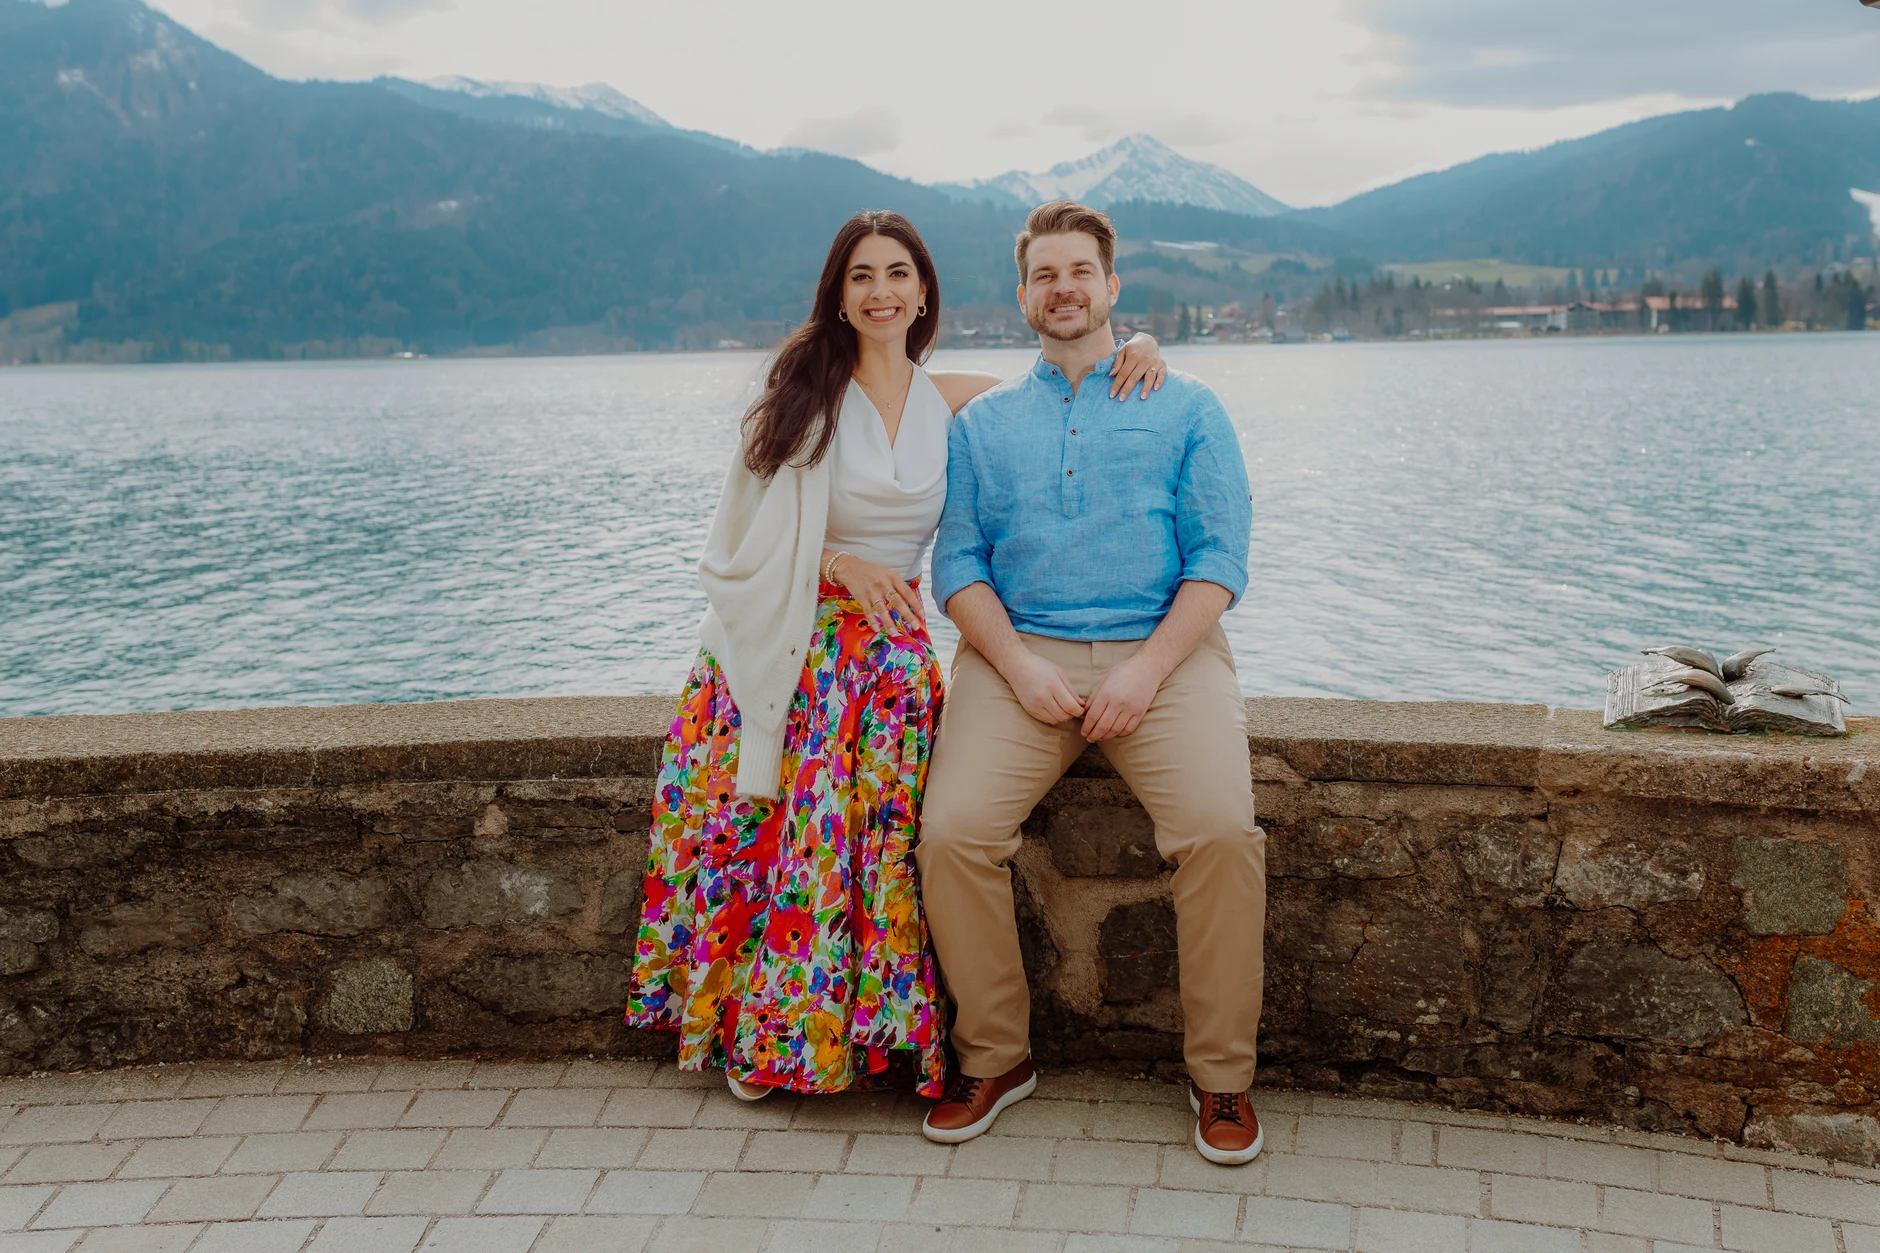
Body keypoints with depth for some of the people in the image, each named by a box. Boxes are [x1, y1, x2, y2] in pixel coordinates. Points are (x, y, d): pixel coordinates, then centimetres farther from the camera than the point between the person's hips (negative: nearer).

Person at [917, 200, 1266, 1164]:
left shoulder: (1185, 409, 13)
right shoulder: (982, 422, 19)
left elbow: (1219, 559, 3)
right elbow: (958, 562, 8)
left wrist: (1145, 670, -12)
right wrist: (1018, 664, -10)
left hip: (1160, 652, -1)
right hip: (1018, 652, 2)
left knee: (1223, 831, -26)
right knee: (951, 831, -23)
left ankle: (1221, 1073, -6)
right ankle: (995, 1056, -1)